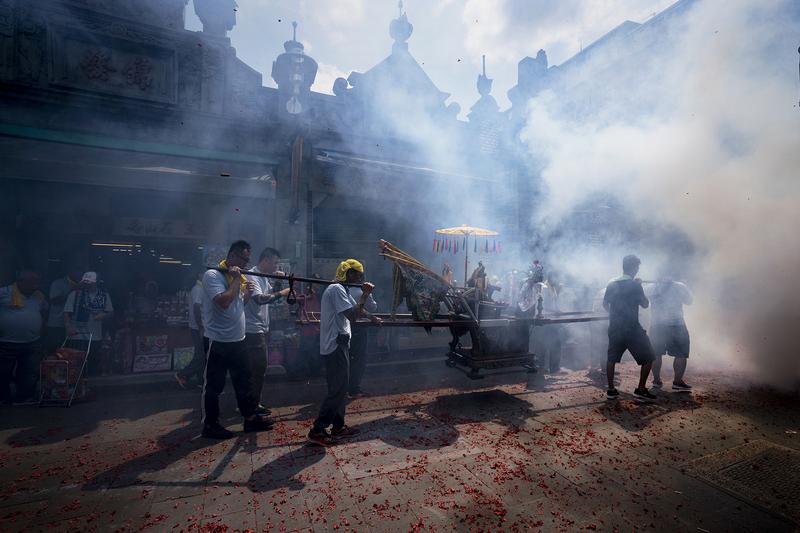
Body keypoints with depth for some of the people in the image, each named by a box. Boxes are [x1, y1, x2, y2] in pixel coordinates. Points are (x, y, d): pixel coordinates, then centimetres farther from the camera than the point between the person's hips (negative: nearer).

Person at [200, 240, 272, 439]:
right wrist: (236, 280, -19)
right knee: (214, 385, 6)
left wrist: (247, 291, 1)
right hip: (219, 341, -8)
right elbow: (223, 302, -28)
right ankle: (210, 425, 22)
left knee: (244, 380, 15)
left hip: (238, 340, 8)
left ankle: (250, 418, 26)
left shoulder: (238, 276, 10)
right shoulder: (213, 275, -14)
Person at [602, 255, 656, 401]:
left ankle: (611, 390, 15)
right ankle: (641, 389, 9)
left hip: (615, 328, 5)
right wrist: (639, 286, 5)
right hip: (632, 329, -5)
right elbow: (645, 304, -3)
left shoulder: (611, 284, 5)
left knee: (612, 358, 14)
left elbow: (605, 304, 13)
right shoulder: (635, 285, -11)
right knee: (648, 358, 10)